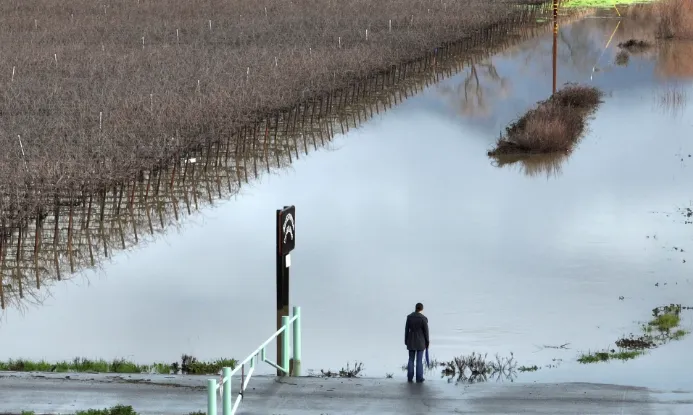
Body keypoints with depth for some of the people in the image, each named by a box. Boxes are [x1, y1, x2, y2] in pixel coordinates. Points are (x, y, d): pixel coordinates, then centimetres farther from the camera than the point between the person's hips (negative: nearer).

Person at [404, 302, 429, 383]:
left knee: (411, 359, 11)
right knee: (419, 360, 4)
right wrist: (427, 342, 1)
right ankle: (419, 378, 7)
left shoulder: (409, 317, -3)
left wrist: (406, 340, 10)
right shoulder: (423, 318, -13)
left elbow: (406, 329, 1)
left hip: (411, 340, 3)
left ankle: (410, 378, 10)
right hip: (420, 341, -3)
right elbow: (426, 331, -10)